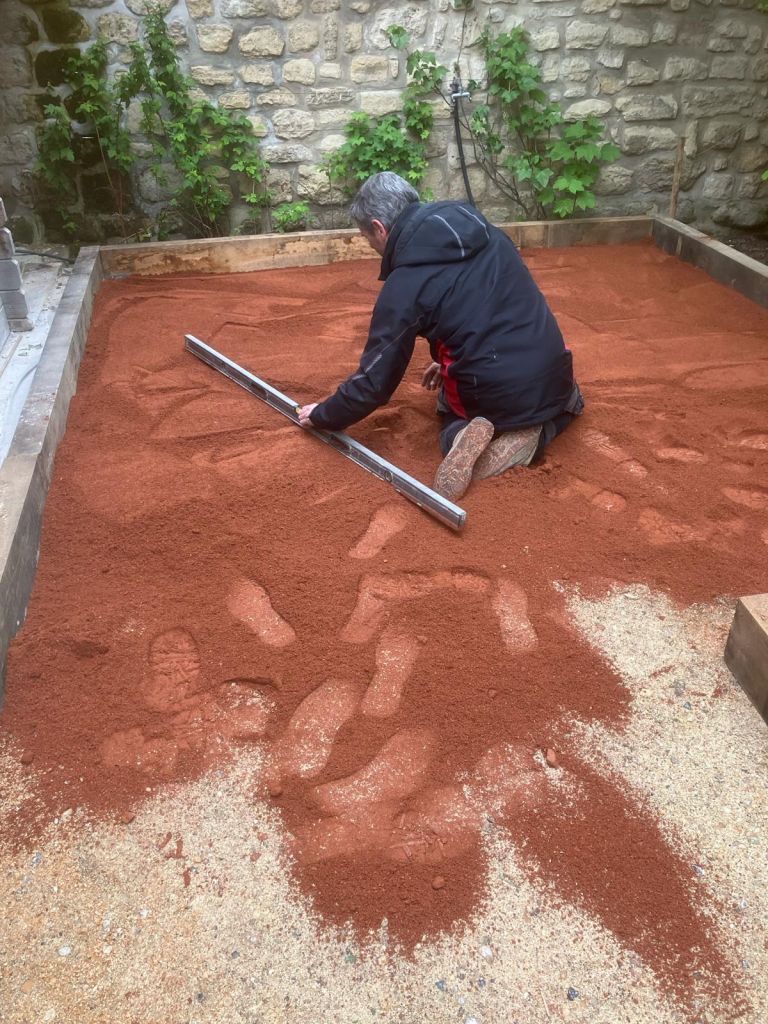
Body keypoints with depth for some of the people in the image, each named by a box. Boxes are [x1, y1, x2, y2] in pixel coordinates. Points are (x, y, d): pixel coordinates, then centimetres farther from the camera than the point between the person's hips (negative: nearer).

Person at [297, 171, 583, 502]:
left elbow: (376, 378, -7)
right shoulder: (482, 230, 5)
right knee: (566, 400, 40)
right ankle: (533, 431, 7)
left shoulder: (405, 285, -12)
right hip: (555, 377, 4)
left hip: (495, 395, -3)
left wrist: (324, 415, 10)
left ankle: (460, 435, -1)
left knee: (452, 403, 34)